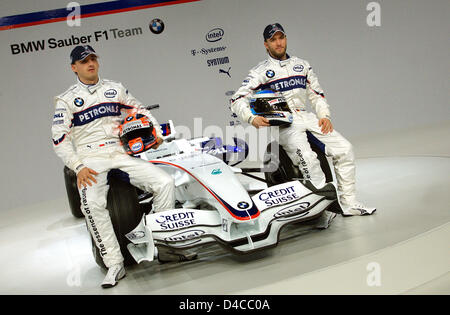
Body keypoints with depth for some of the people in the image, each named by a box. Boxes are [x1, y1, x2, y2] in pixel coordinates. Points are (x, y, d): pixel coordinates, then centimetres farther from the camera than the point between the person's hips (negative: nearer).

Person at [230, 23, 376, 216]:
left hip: (307, 118, 5)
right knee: (307, 157, -33)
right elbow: (237, 100, -1)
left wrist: (325, 116, 5)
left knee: (345, 149, -10)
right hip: (282, 124, -5)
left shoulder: (302, 65, 21)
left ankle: (348, 203, -5)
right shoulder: (260, 71, 6)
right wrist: (252, 118, -20)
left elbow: (316, 94, 23)